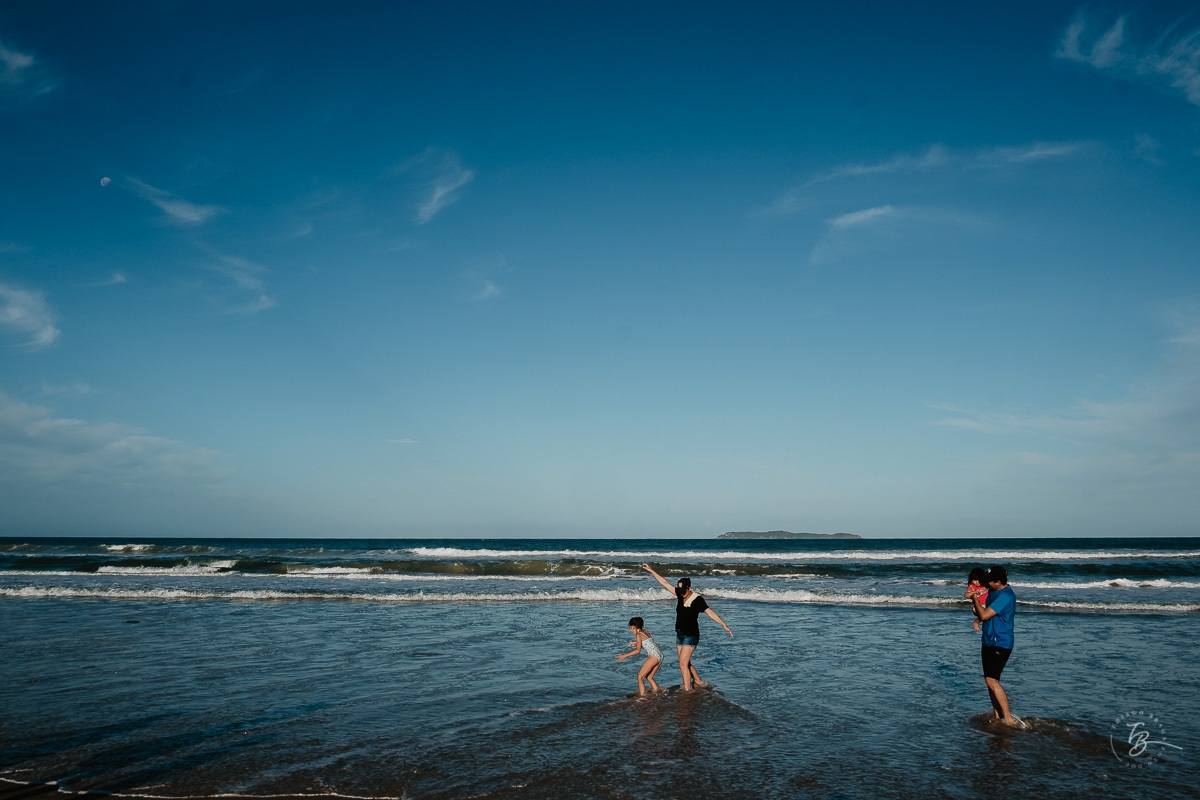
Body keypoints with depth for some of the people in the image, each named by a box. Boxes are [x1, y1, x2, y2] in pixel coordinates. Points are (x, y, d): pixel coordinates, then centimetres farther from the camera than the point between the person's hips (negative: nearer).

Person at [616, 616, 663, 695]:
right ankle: (656, 690, 20)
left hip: (654, 656, -8)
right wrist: (636, 643, 31)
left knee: (640, 677, -1)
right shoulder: (646, 632, 16)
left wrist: (625, 655, 0)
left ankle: (642, 695, -7)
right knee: (649, 677, 22)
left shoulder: (638, 635, -5)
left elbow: (638, 650, -6)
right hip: (660, 655, 8)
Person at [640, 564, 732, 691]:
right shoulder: (680, 595, 4)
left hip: (691, 635, -7)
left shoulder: (697, 599, -14)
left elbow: (710, 612, -17)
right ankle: (699, 682, 31)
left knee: (683, 664, -11)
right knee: (686, 663, 14)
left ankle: (687, 690, -5)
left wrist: (724, 625, -25)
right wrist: (651, 571, 9)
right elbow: (665, 583, 8)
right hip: (680, 634, 7)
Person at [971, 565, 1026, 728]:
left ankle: (1008, 718, -10)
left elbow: (984, 615, -23)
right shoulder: (994, 592, 11)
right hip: (989, 642, 10)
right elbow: (984, 613, 22)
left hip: (1001, 644, -10)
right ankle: (997, 717, 18)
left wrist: (975, 599, -8)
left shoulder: (1005, 596, -20)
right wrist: (976, 608, -1)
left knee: (991, 680, -15)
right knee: (990, 680, 11)